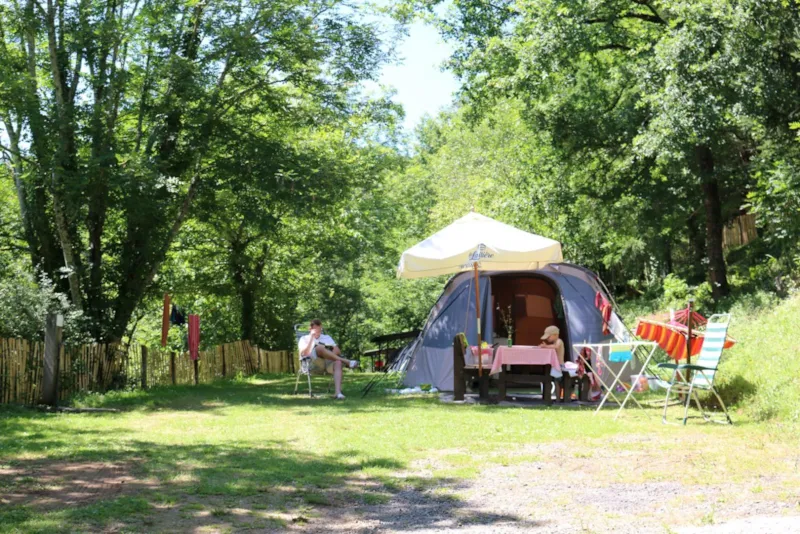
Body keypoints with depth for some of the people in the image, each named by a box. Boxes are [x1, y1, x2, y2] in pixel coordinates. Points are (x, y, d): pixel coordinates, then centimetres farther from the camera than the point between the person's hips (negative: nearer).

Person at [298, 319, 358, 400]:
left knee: (338, 362, -34)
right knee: (319, 347, -33)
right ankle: (346, 362, -36)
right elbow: (304, 353, -1)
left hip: (329, 363, 3)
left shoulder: (327, 337, 31)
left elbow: (338, 351, 18)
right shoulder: (304, 339, 21)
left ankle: (338, 392, -51)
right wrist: (312, 337, -2)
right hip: (314, 364, -3)